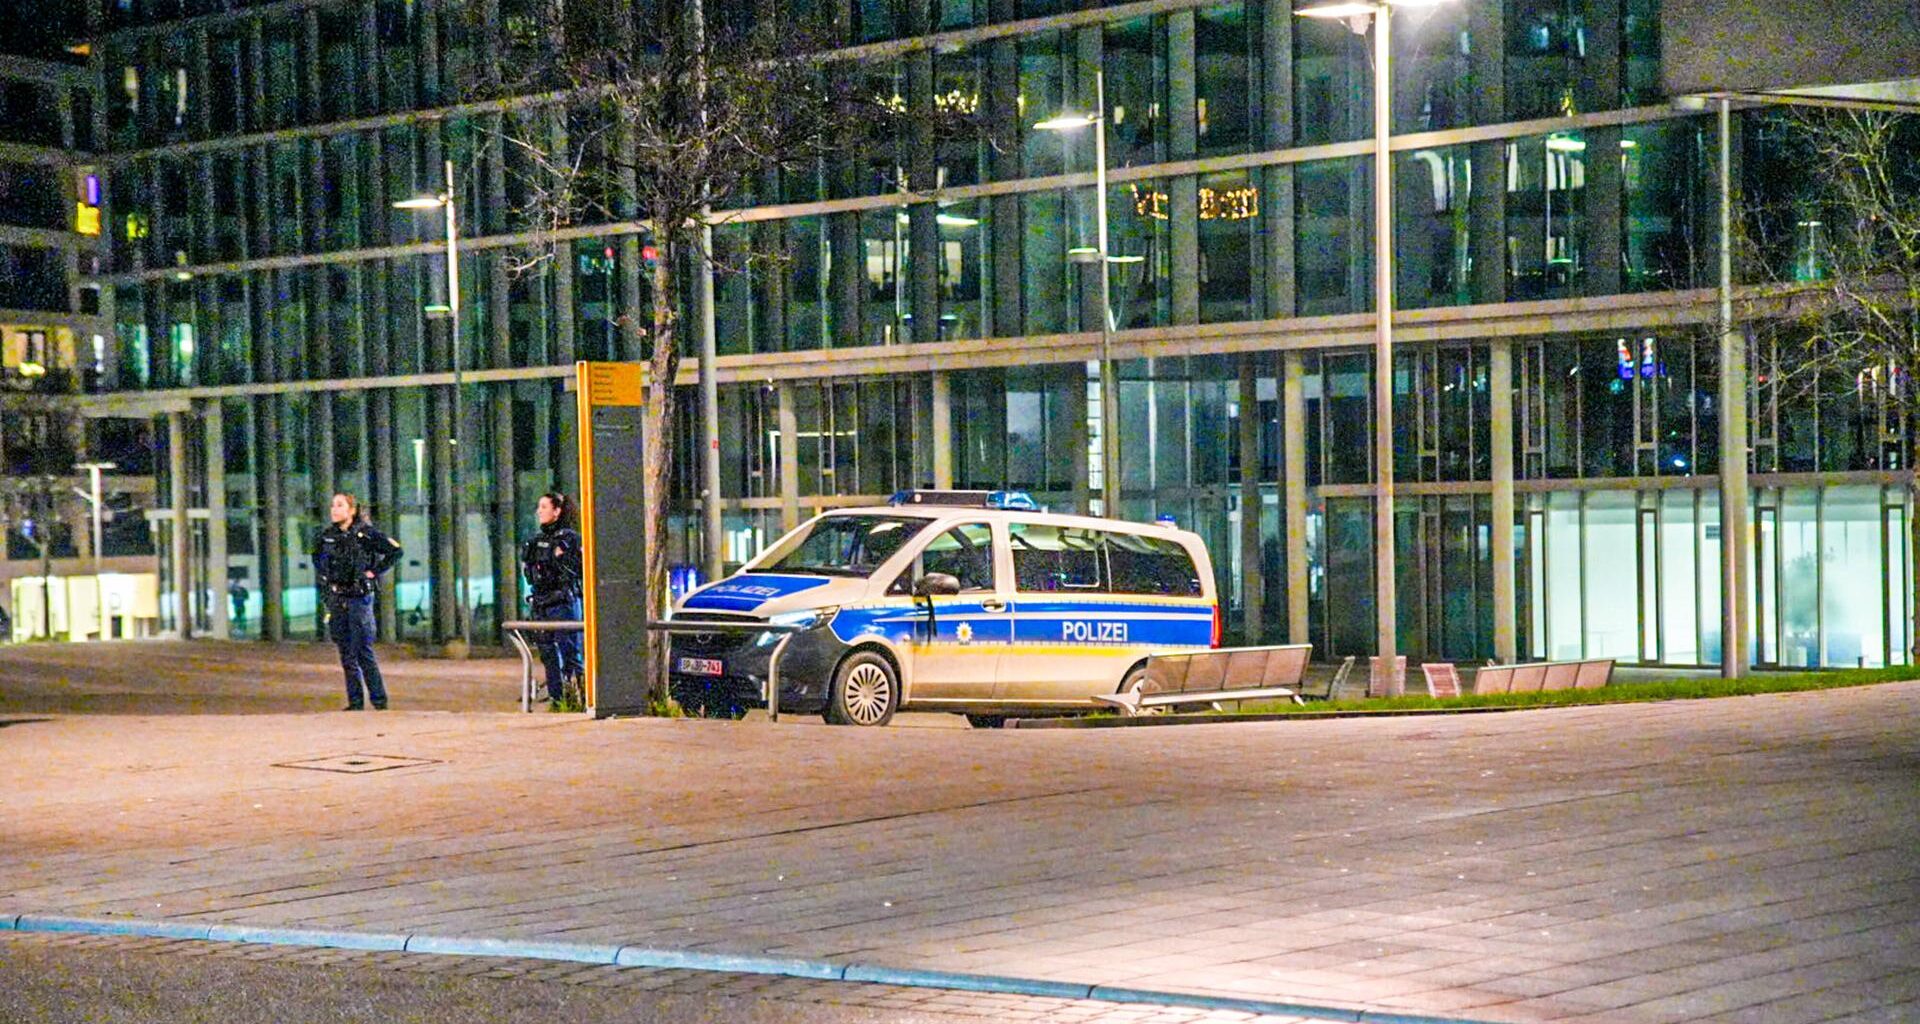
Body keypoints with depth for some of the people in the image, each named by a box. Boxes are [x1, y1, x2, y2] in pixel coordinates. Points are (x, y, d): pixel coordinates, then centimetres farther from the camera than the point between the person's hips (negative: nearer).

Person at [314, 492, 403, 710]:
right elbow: (317, 556, 28)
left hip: (359, 598, -5)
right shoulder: (327, 535, 7)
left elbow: (395, 551, -5)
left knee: (364, 653, -7)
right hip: (335, 600, 5)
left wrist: (375, 571, -7)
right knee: (347, 654, 7)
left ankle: (379, 701, -1)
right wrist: (324, 576, 15)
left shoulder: (365, 534, -7)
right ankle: (355, 702, 11)